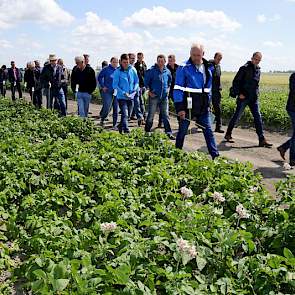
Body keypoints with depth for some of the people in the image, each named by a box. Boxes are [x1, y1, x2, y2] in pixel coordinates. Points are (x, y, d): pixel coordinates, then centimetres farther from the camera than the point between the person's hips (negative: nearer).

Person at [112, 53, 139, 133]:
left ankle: (121, 127, 37)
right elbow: (115, 85, -9)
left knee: (128, 114, 16)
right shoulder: (117, 72, -9)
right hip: (121, 97, -5)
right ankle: (126, 130, -21)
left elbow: (136, 81, 11)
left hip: (131, 96, 5)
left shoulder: (132, 70, 1)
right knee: (125, 114, -16)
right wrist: (123, 93, -18)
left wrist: (135, 89, -8)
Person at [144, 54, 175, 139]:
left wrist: (168, 89, 13)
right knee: (151, 115, 3)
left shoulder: (167, 71, 7)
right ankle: (147, 131, 17)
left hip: (164, 96, 3)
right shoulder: (151, 71, -6)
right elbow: (146, 81, 0)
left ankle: (169, 132, 8)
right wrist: (149, 91, -6)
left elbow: (169, 81, 24)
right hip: (154, 96, -3)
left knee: (165, 115, 5)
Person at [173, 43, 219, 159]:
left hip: (203, 108, 5)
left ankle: (215, 156, 6)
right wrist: (180, 108, -17)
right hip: (187, 106, -4)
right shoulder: (184, 68, -9)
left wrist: (208, 103, 15)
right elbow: (178, 89, -12)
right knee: (182, 131, 8)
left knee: (208, 131, 3)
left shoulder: (207, 67, 9)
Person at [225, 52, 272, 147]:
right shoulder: (245, 68, -8)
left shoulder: (258, 69, 13)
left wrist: (257, 93, 12)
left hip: (254, 98, 6)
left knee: (258, 117, 1)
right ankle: (228, 134, 17)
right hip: (243, 97, -6)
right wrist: (239, 93, -15)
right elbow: (236, 81, -10)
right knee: (237, 116, 2)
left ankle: (262, 139, 1)